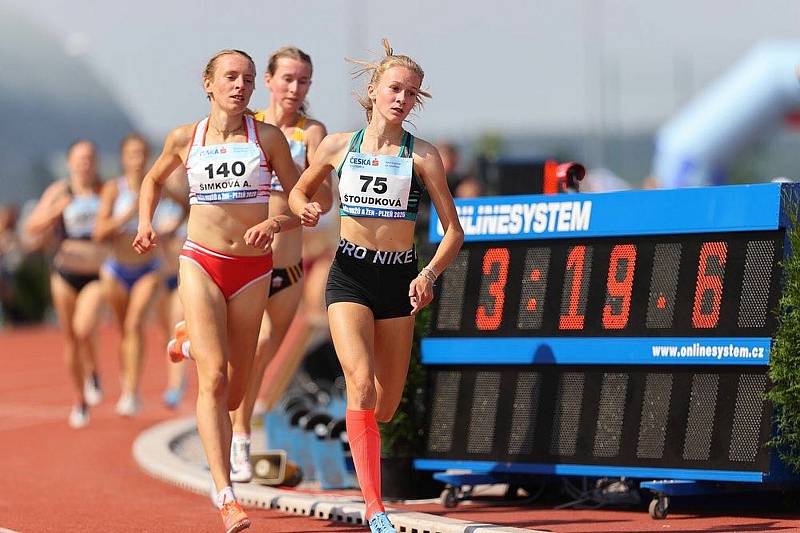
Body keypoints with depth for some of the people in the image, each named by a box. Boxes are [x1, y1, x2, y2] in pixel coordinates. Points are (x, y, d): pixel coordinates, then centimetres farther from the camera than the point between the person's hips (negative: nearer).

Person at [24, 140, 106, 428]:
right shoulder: (59, 192, 0)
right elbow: (33, 228, -3)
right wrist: (55, 210, -20)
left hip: (97, 275, -2)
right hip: (66, 273, 2)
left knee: (83, 329, -23)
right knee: (70, 339, 8)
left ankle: (93, 372, 7)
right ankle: (80, 399, 25)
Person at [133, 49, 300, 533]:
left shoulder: (268, 137, 0)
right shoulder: (185, 139, 3)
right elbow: (153, 180, 23)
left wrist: (275, 224, -16)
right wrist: (146, 224, 7)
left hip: (252, 269, 1)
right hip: (201, 263, -1)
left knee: (235, 390, 10)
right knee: (213, 377, -18)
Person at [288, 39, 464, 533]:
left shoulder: (422, 155, -2)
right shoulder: (338, 146, 3)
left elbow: (453, 231, -2)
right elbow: (299, 191, 19)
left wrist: (430, 274, -19)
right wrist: (306, 210, -4)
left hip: (399, 278, 1)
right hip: (350, 274, -1)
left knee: (386, 404, 5)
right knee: (362, 382, -22)